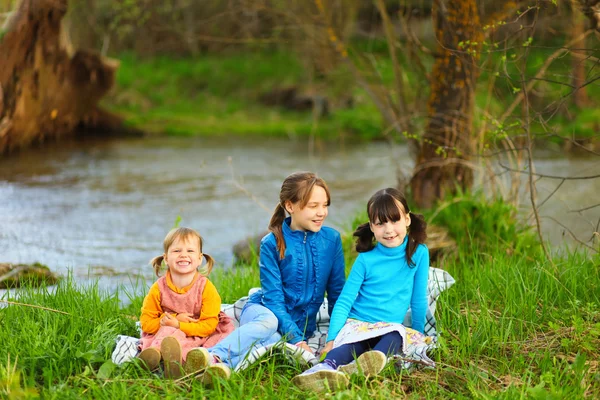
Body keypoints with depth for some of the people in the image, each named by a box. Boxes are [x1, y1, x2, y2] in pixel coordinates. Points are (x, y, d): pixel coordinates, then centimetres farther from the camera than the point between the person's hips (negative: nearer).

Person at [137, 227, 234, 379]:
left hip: (196, 335, -2)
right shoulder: (158, 289, -3)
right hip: (163, 333, 2)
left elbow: (209, 325, -10)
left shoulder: (206, 288, -6)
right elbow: (146, 323, -2)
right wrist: (175, 318, -15)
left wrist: (178, 325, -21)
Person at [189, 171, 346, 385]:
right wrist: (297, 340, -22)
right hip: (263, 310, -2)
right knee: (268, 321, -41)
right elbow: (273, 298, -11)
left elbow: (337, 292, 9)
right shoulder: (272, 244, -8)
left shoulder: (331, 239, 1)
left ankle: (219, 363, -52)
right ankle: (214, 357, -58)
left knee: (272, 339, -37)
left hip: (299, 325, 2)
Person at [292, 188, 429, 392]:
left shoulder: (419, 253, 1)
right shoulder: (365, 260, 0)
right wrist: (331, 339, -14)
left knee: (396, 335, -37)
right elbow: (344, 302, -2)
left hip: (390, 328, 1)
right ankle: (326, 368, -69)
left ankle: (375, 359, -69)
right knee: (348, 346, -36)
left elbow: (419, 299, 10)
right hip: (357, 323, -1)